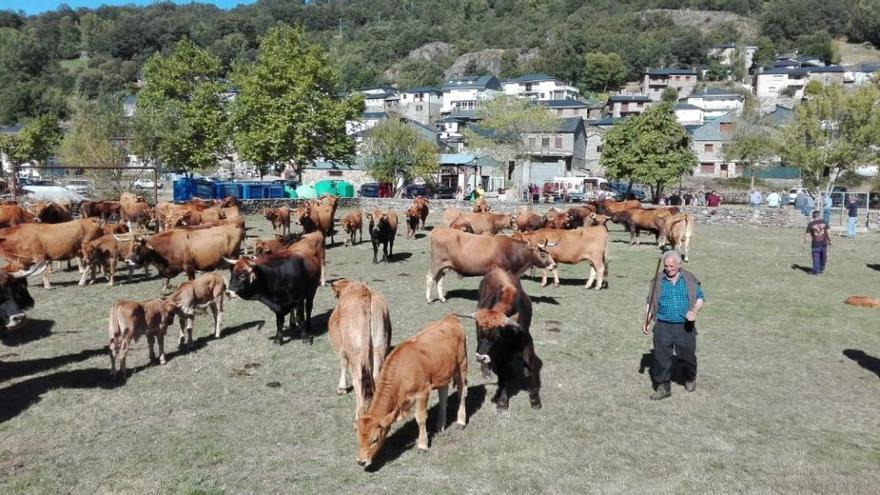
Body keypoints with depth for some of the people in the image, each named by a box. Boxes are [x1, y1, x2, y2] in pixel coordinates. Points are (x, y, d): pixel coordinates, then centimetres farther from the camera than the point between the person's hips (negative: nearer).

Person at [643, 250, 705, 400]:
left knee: (688, 356, 11)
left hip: (685, 327, 0)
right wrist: (646, 322, 1)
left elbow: (700, 298, 6)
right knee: (661, 358, -1)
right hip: (663, 327, 0)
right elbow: (650, 303, 9)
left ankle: (690, 379, 40)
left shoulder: (689, 280, 2)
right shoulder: (658, 281, 3)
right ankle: (663, 387, 11)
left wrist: (694, 311, -15)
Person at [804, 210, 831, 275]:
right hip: (824, 243, 3)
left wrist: (805, 243, 0)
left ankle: (815, 271, 8)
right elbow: (827, 232, -1)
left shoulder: (811, 224, -6)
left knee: (816, 257, 4)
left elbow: (806, 234, -7)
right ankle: (821, 269, 30)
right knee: (823, 257, 17)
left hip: (815, 244, -3)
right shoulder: (824, 222, -1)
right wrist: (829, 241, 7)